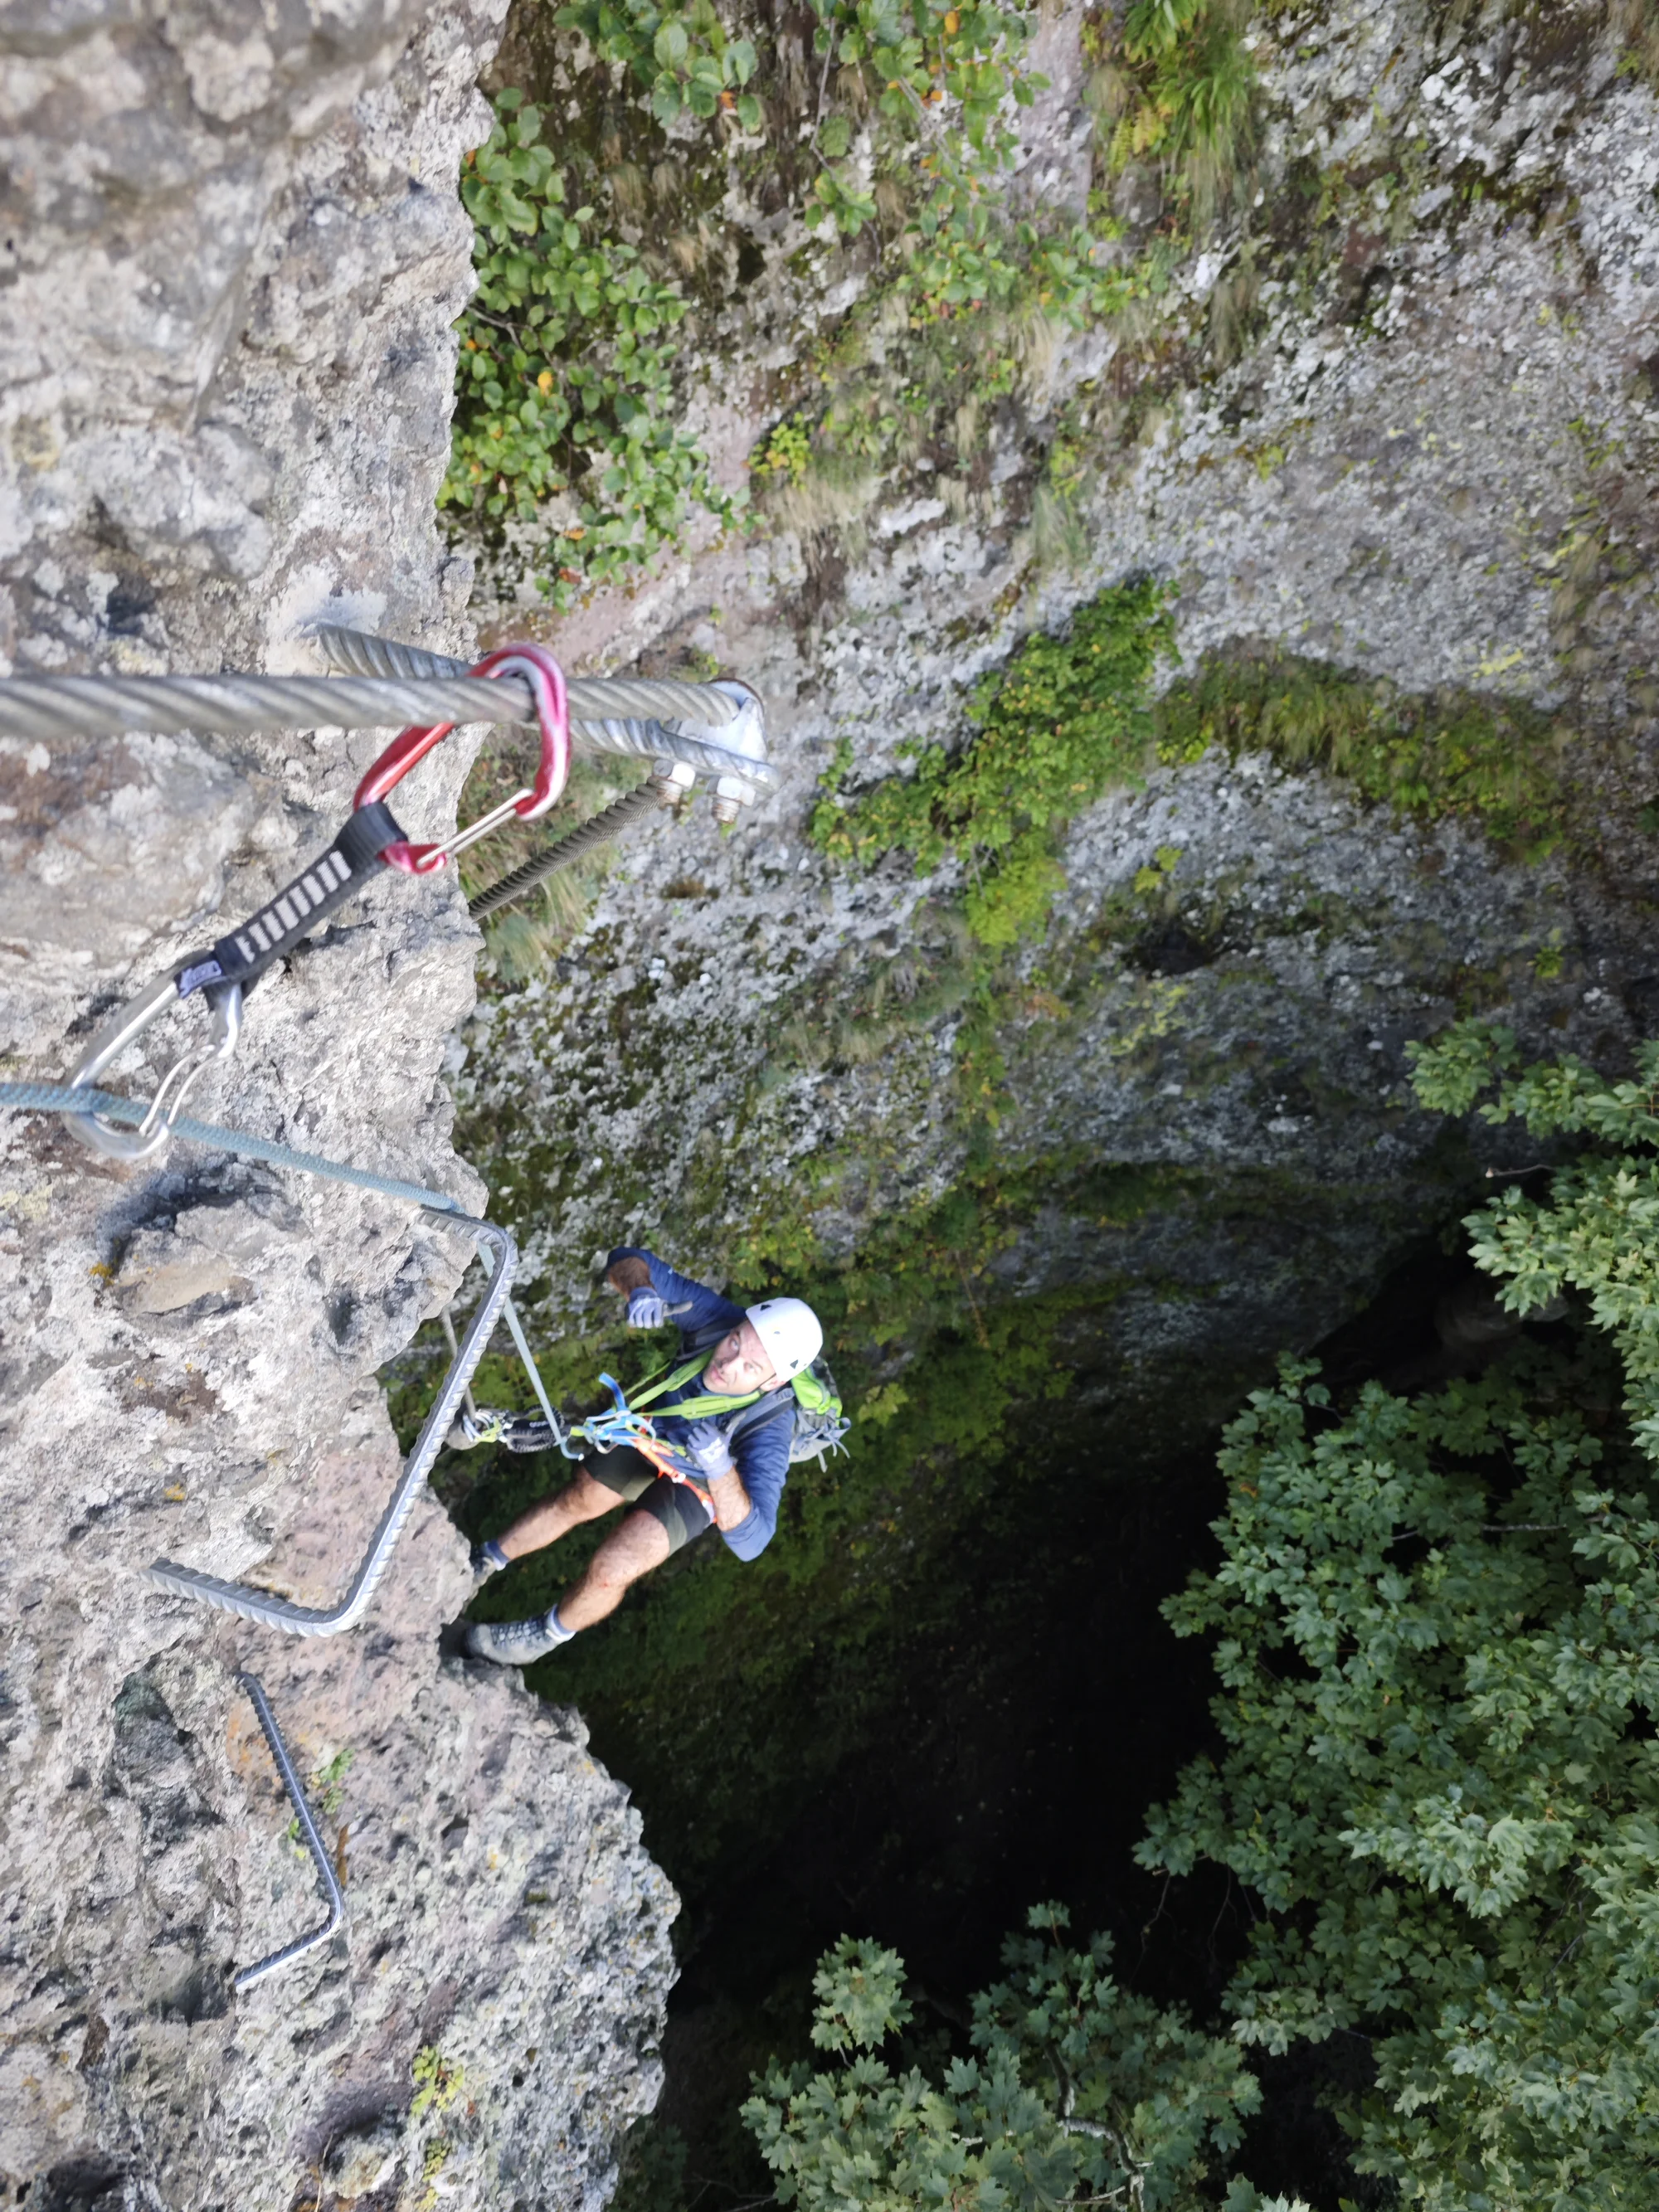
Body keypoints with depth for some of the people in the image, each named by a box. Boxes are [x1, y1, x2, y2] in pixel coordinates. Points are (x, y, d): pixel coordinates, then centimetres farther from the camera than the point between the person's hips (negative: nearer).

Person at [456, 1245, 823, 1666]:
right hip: (657, 1429, 4)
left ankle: (548, 1633, 20)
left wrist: (720, 1466, -60)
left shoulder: (767, 1428, -43)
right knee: (575, 1503, 18)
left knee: (608, 1573, -14)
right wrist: (641, 1292, -50)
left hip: (700, 1484, -4)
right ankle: (484, 1561, 46)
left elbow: (749, 1541, -46)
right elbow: (628, 1260, -27)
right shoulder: (717, 1317, -36)